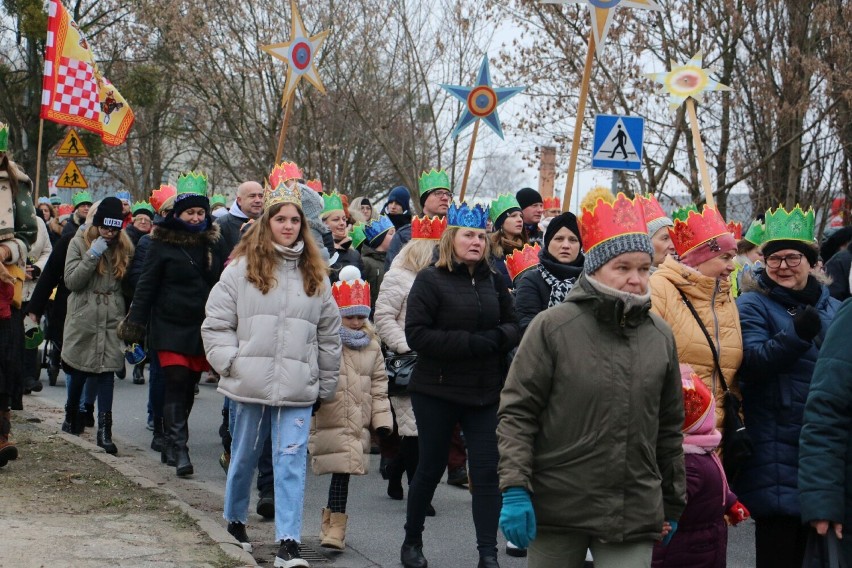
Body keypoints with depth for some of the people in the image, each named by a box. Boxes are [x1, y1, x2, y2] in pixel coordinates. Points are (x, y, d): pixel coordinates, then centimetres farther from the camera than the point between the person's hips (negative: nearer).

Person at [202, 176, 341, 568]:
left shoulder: (315, 276, 8)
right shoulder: (242, 268, 1)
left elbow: (329, 335, 13)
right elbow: (216, 323, 2)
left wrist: (326, 385, 13)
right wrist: (230, 362, -7)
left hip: (298, 389, 1)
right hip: (250, 385, -1)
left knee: (292, 462, -6)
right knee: (244, 457, 14)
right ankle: (235, 521, 36)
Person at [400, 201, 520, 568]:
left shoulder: (493, 282, 7)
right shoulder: (431, 280, -7)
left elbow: (514, 326, 11)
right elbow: (417, 334, -15)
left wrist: (497, 337, -13)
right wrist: (470, 342, -21)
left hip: (485, 392, 3)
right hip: (437, 390, -3)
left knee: (487, 471, -2)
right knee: (431, 468, 8)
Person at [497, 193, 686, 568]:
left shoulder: (661, 336, 8)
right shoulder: (552, 327, -5)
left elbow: (669, 427, 15)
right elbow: (517, 413, -5)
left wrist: (672, 504, 18)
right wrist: (514, 490, -13)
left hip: (635, 515, 2)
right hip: (558, 506, -2)